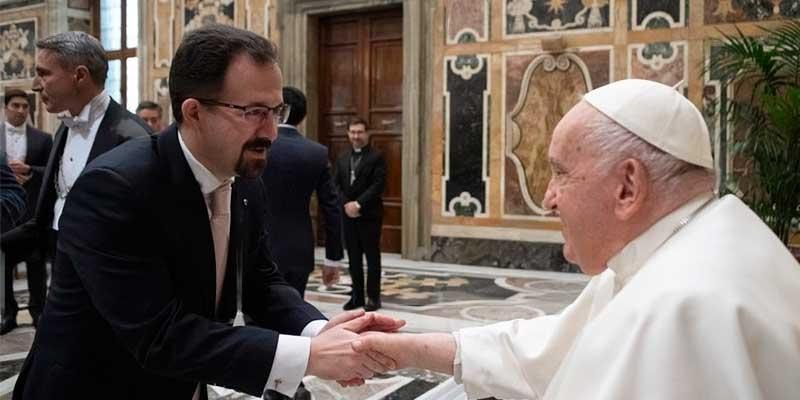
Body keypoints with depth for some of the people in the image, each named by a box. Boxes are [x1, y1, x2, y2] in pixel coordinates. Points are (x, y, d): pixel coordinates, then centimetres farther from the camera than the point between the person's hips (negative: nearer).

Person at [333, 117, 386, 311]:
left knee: (372, 257, 2)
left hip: (369, 215, -5)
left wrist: (358, 204, -18)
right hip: (348, 215, 5)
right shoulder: (342, 158, 13)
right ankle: (357, 295, 17)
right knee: (353, 257, 9)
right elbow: (336, 185, 7)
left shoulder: (377, 157, -4)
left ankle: (373, 297, 9)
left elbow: (377, 185, -13)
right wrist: (346, 204, -9)